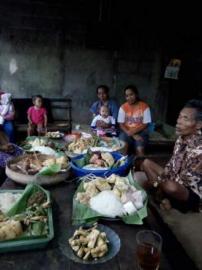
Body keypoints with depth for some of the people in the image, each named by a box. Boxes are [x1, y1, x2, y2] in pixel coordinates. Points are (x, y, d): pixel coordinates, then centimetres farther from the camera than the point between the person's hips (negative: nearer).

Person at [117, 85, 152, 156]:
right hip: (127, 131, 1)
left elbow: (145, 124, -5)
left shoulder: (144, 107, -5)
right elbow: (121, 125, -4)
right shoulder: (123, 107, -2)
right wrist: (132, 135, -16)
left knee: (140, 149, -27)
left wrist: (133, 131, -18)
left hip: (140, 132, -1)